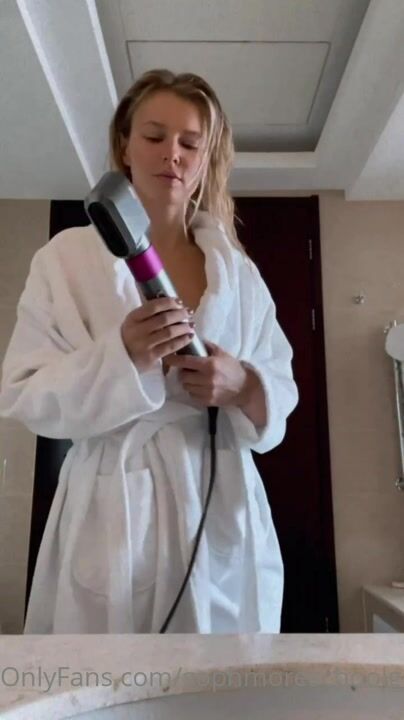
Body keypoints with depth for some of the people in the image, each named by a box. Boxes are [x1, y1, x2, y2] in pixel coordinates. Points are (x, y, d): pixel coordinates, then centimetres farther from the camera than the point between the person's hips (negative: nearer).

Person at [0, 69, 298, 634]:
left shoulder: (238, 269, 8)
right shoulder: (68, 255, 0)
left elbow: (281, 389, 9)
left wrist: (243, 385, -14)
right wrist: (121, 357, -21)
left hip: (224, 511, 3)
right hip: (114, 511, -2)